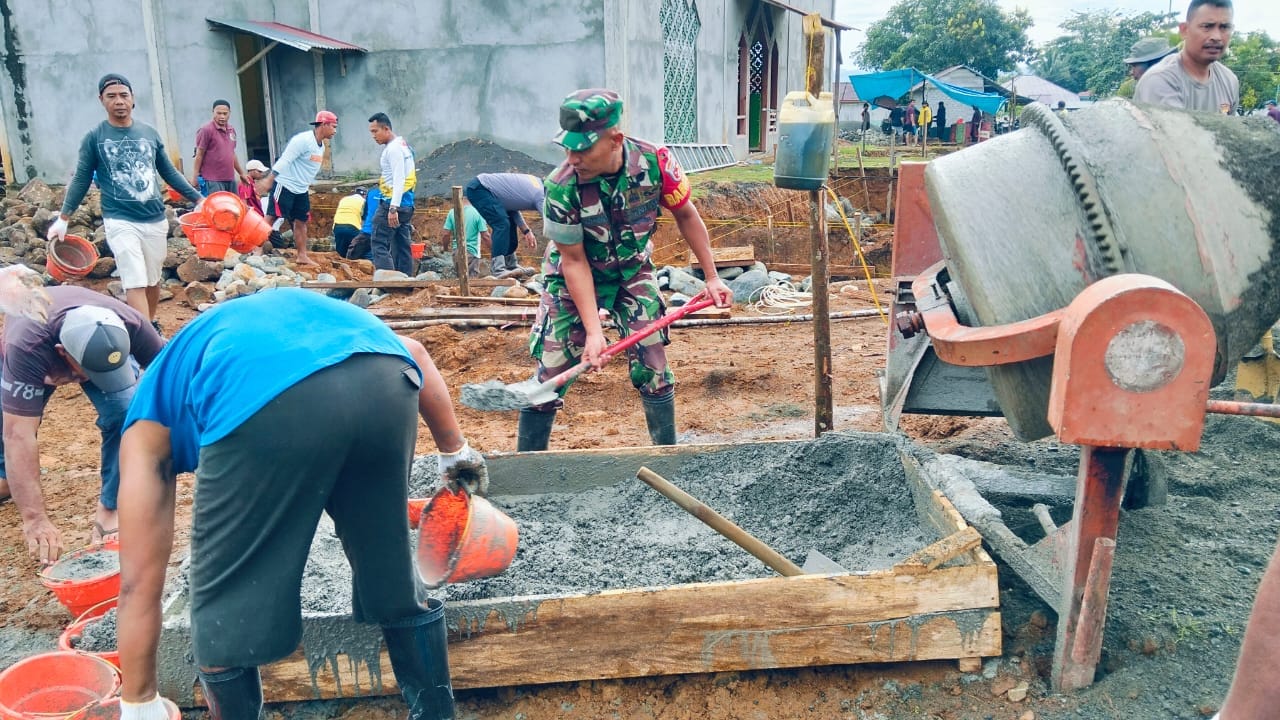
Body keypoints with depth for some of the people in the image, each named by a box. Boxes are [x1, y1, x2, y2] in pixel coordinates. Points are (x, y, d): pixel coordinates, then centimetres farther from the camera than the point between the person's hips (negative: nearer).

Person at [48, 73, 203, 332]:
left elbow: (170, 173, 13)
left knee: (153, 280, 14)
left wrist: (199, 199, 8)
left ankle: (152, 325, 33)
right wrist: (63, 218, 1)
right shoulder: (94, 138, -1)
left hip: (155, 219, 3)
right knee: (135, 283, -11)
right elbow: (81, 180, 5)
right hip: (120, 221, -3)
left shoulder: (150, 133, 6)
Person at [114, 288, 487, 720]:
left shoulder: (150, 422, 34)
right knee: (394, 577, 26)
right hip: (384, 380, 5)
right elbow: (413, 353, 34)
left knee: (224, 607, 21)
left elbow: (140, 583, 31)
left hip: (258, 402, -4)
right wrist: (454, 452, 42)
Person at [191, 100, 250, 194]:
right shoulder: (206, 130, -7)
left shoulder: (231, 130, 14)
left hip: (230, 179, 7)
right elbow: (199, 155, -7)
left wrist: (241, 173, 28)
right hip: (213, 180, -7)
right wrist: (195, 177, -9)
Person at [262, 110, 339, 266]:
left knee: (301, 221, 10)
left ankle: (302, 256, 16)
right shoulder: (303, 140, -18)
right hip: (285, 185, -9)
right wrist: (270, 180, -22)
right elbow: (284, 160, -21)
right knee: (271, 217, -7)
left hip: (301, 189, 9)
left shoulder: (321, 147, 10)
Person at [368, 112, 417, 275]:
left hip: (393, 203, -10)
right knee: (402, 247, 11)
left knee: (379, 245, -10)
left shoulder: (393, 148, -12)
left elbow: (399, 180, -21)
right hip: (406, 205, 10)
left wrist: (393, 208, -26)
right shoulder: (403, 144, 18)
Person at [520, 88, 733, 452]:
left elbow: (686, 216, -7)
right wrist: (593, 330, -23)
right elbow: (574, 261, -20)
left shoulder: (655, 162, -25)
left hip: (633, 271, 2)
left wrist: (712, 277, -2)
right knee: (550, 371, -5)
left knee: (652, 366, -1)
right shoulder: (561, 187, -31)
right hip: (575, 277, -2)